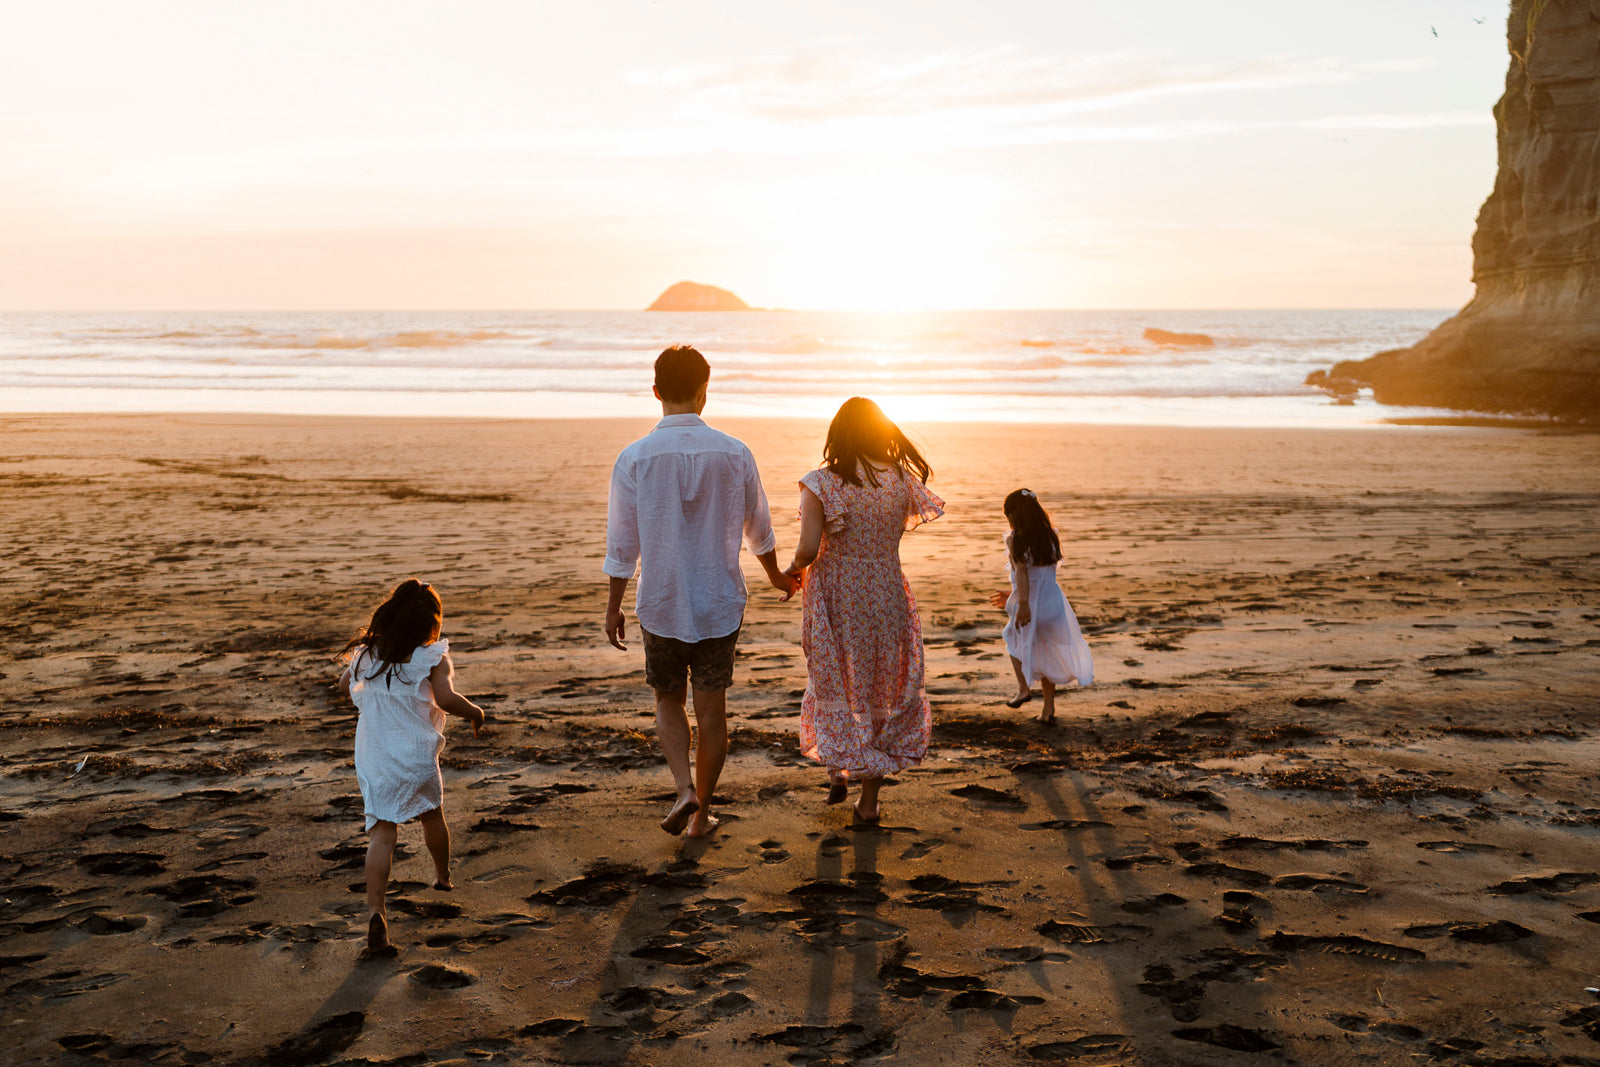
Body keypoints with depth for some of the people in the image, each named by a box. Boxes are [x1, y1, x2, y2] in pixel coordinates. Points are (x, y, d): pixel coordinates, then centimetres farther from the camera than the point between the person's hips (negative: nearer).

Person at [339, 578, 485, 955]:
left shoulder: (368, 654, 2)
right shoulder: (433, 659, -12)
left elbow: (345, 684, 17)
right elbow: (445, 699, -26)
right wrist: (474, 711, -9)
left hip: (373, 757, 2)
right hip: (417, 755, -2)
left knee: (382, 830, -2)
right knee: (432, 813, 24)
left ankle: (375, 909, -18)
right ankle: (443, 877, 47)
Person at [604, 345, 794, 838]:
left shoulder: (634, 458, -11)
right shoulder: (734, 453, -6)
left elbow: (622, 542, -5)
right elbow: (758, 528, 7)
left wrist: (613, 605, 7)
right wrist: (776, 575, 25)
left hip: (661, 604, 0)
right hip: (720, 603, 1)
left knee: (668, 700, 19)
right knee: (711, 708, 11)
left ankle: (684, 788, 0)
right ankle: (701, 812, 20)